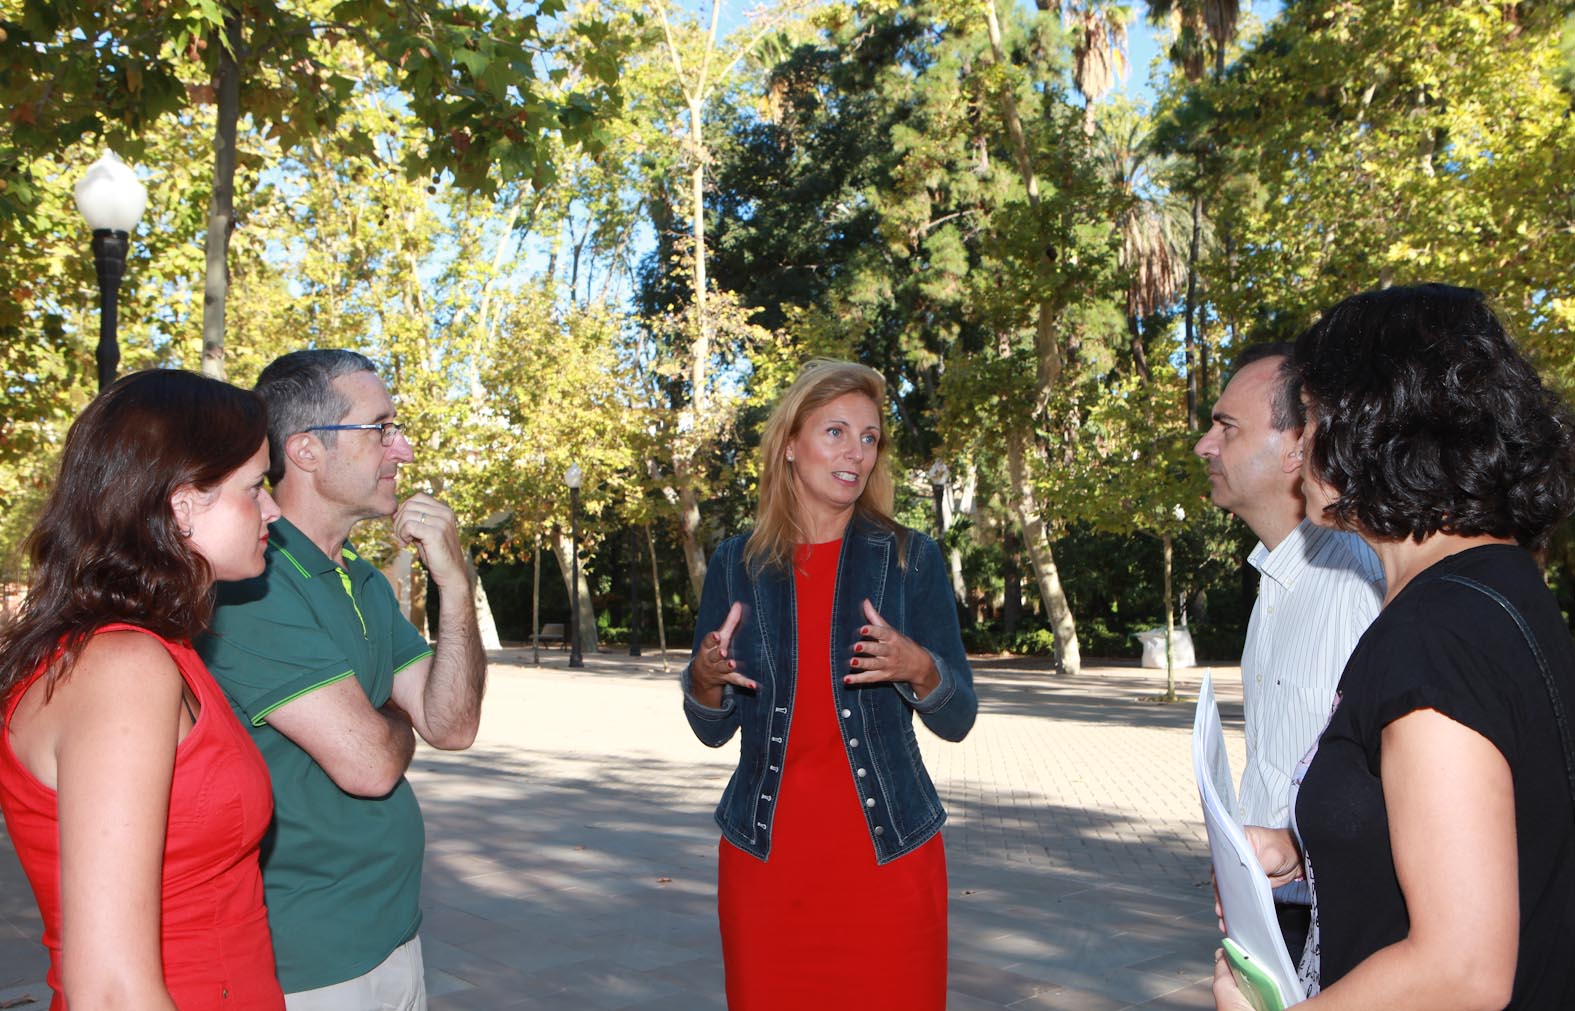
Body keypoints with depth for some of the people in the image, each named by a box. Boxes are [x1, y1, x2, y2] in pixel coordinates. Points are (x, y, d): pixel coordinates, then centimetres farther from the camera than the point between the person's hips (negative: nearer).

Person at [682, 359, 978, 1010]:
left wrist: (918, 668, -23)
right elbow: (713, 729, 5)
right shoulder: (736, 563, 1)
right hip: (764, 858, 1)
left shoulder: (910, 558, -3)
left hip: (888, 858, -1)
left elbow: (956, 720, -3)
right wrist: (705, 675, -17)